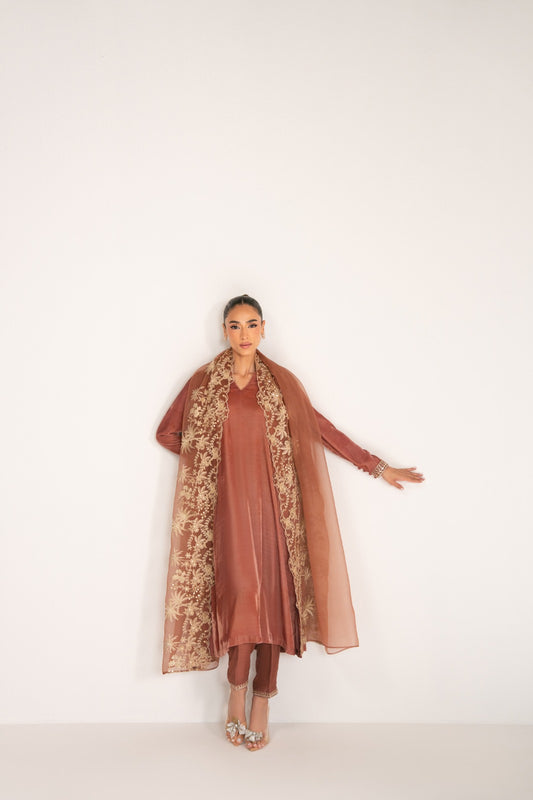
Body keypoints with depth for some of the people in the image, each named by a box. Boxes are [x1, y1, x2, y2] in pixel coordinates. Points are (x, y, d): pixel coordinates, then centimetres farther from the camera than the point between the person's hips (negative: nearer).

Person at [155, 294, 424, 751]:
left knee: (273, 595, 0)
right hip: (228, 502, -1)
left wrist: (379, 467, 9)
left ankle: (262, 704, 12)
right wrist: (209, 456, 5)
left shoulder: (282, 383, 7)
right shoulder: (204, 381, 6)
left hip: (272, 501, 1)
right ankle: (237, 692, 7)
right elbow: (167, 433, 14)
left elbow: (323, 430, 9)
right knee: (239, 590, -12)